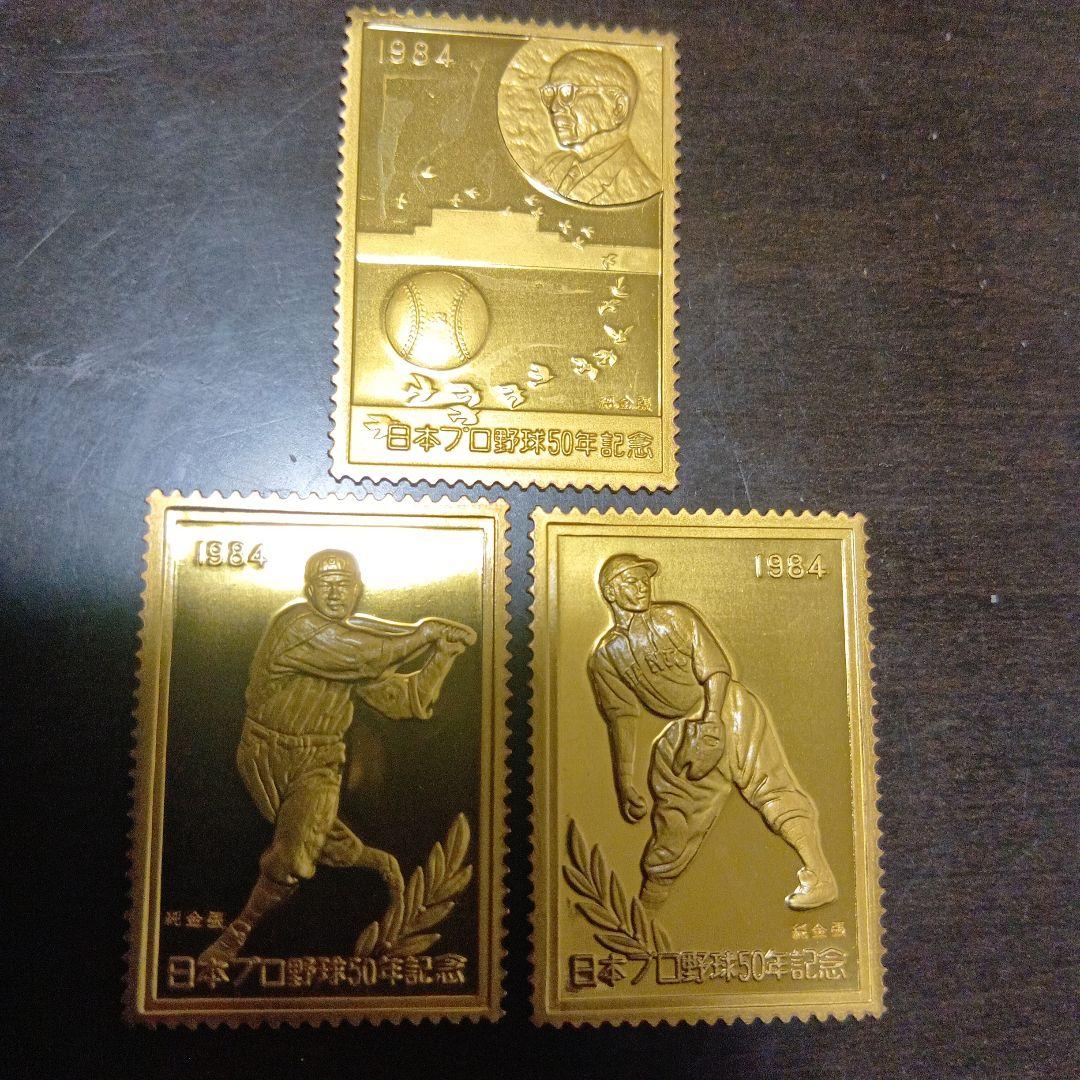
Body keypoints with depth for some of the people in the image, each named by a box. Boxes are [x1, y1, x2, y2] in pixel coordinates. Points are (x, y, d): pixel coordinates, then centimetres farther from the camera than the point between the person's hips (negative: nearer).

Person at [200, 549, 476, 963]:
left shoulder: (359, 644, 0)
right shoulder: (296, 623, -21)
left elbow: (404, 700, -2)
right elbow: (364, 652, -29)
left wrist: (445, 651, -10)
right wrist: (425, 631, -20)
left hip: (317, 763, 3)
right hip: (264, 759, -3)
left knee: (290, 860, -15)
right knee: (331, 848, 10)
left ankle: (236, 934, 13)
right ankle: (384, 864, 43)